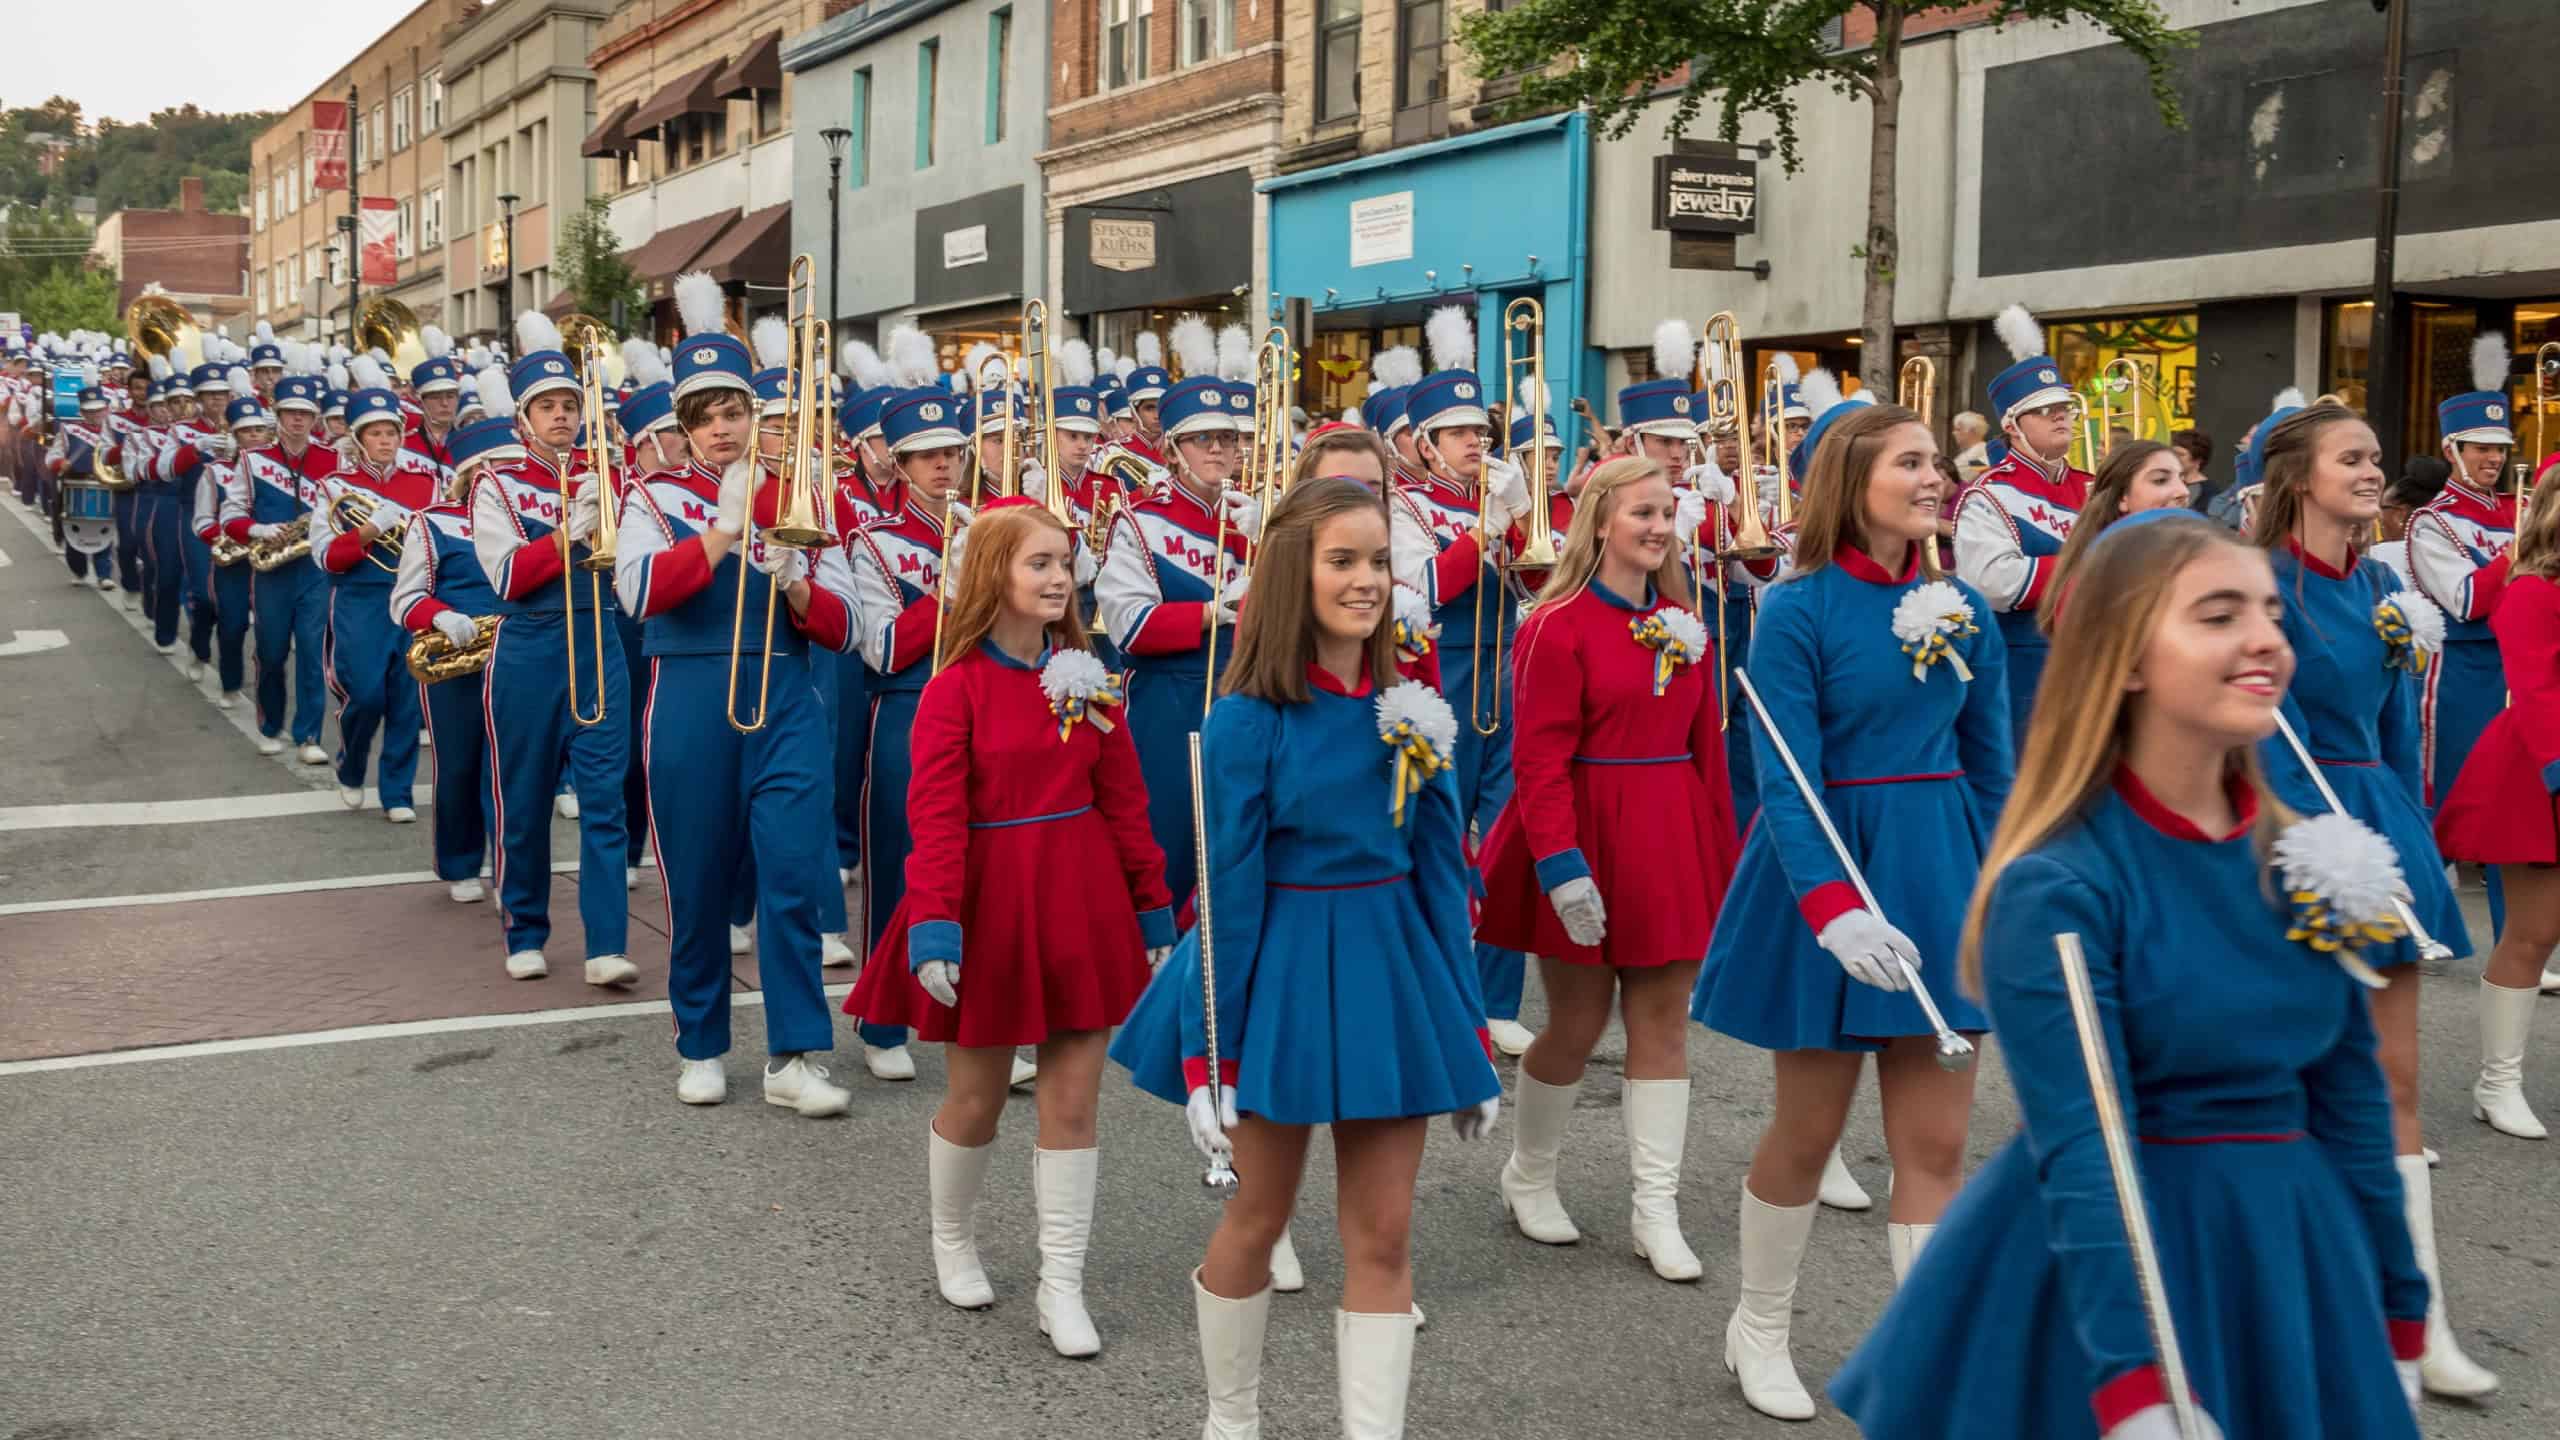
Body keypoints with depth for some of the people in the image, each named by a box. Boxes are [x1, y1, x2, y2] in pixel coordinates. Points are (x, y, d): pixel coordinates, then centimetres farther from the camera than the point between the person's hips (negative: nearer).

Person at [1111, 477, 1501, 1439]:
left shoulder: (1410, 708, 2)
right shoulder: (1246, 721, -12)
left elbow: (1439, 871, 6)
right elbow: (1227, 893, -10)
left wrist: (1472, 1032, 6)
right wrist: (1208, 1057, -10)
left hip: (1388, 967, 4)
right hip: (1277, 972, -4)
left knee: (1383, 1233, 5)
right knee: (1259, 1214, 12)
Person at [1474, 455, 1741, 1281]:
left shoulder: (1684, 623, 9)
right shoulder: (1558, 624, -10)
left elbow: (1705, 745, 11)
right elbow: (1540, 759, -14)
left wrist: (1722, 856, 9)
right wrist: (1560, 864, -21)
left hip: (1672, 840, 6)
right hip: (1587, 839, -5)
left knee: (1663, 1021, 6)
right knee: (1578, 1022, 4)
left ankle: (1657, 1211, 13)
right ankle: (1527, 1177, 27)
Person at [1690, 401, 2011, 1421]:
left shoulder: (1963, 608, 5)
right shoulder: (1799, 609, -11)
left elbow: (1989, 766, 11)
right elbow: (1785, 776, -17)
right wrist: (1833, 907, -29)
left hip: (1943, 873, 4)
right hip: (1825, 869, -4)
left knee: (1935, 1139, 4)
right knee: (1808, 1130, 9)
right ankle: (1757, 1328, 31)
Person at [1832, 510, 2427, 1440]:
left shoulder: (2303, 863, 1)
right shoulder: (2056, 884, -19)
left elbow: (2352, 1098, 9)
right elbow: (2077, 1154, -25)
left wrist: (2398, 1325, 11)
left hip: (2296, 1260, 6)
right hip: (2117, 1254, -6)